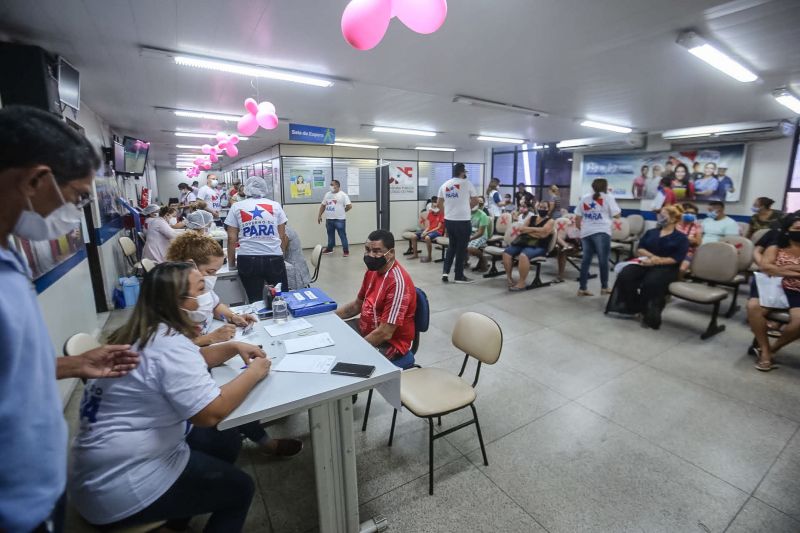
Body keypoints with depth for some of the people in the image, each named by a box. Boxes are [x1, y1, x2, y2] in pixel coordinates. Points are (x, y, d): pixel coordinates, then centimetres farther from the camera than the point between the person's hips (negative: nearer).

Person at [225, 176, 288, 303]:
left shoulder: (236, 207, 6)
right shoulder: (276, 206, 6)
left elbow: (232, 238, 4)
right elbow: (282, 236, 7)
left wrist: (231, 263, 13)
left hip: (248, 260, 0)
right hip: (274, 259, 0)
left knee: (255, 301, 9)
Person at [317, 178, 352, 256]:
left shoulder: (343, 195, -7)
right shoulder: (327, 194, 12)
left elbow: (349, 206, -12)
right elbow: (323, 205, 18)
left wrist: (341, 211, 1)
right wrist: (319, 215, 13)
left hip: (339, 219, -6)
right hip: (329, 219, 6)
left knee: (342, 236, -1)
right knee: (330, 235, 18)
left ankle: (346, 251, 4)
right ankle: (329, 249, 31)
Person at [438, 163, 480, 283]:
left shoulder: (444, 185, 8)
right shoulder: (467, 183, -4)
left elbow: (439, 204, 12)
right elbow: (475, 201, 3)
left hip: (448, 220, 5)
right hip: (463, 221, -5)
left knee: (452, 246, 19)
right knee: (461, 248, 5)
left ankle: (445, 271, 11)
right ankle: (459, 276, 12)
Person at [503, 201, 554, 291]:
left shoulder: (550, 221, 4)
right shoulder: (531, 218, 19)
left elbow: (543, 234, -14)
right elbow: (521, 229, 4)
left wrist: (528, 229, -4)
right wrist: (536, 231, -7)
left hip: (538, 247, -6)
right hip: (523, 242, 6)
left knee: (523, 255, -37)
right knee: (506, 252, -17)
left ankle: (521, 283, -29)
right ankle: (509, 277, -7)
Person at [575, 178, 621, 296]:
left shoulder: (584, 198, 16)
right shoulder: (608, 197, 4)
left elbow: (577, 218, 13)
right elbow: (616, 215, 3)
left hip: (586, 233, 4)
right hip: (601, 232, -4)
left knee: (586, 260, 6)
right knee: (603, 260, 4)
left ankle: (582, 288, 7)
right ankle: (604, 287, 11)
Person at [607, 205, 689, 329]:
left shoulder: (681, 238, 6)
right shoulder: (650, 232, 20)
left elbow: (677, 259, -7)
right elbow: (640, 249, 8)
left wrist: (656, 261, -20)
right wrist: (652, 256, -12)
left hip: (666, 267, -4)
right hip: (646, 263, 4)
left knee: (651, 282, -37)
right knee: (625, 275, -27)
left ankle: (649, 315, -17)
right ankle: (634, 308, -11)